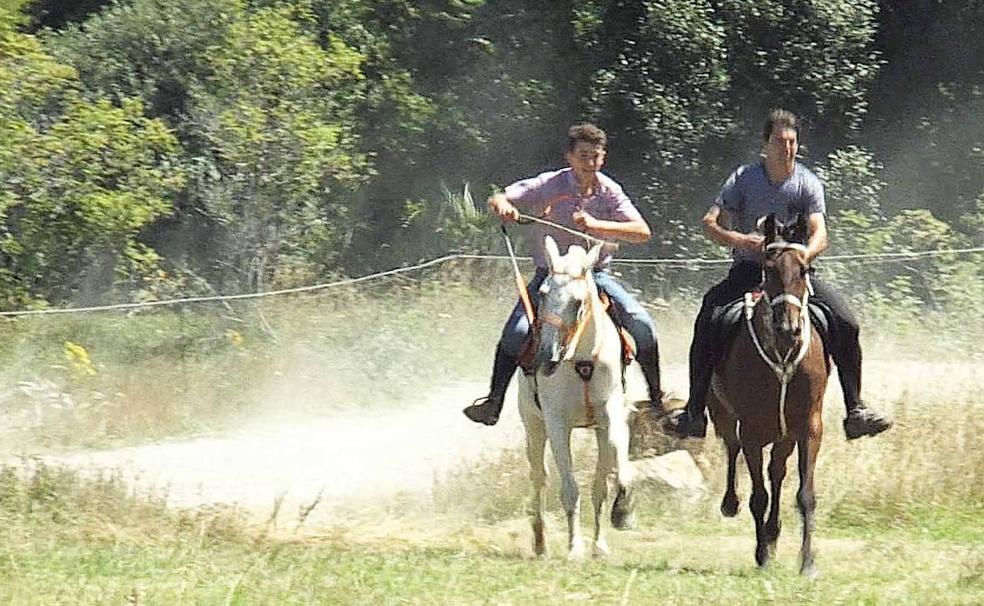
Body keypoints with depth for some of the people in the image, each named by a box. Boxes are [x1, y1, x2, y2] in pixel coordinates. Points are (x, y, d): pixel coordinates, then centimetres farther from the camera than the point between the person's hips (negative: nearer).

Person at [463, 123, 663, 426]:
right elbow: (498, 200, -11)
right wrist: (502, 206, -38)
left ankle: (656, 395, -1)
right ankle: (493, 402, -12)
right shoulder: (548, 186, -8)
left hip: (596, 273, 1)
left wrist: (596, 225, -27)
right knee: (516, 331, -24)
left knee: (641, 323, -18)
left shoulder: (610, 191, -4)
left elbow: (643, 232, -13)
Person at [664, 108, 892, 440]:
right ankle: (694, 411, -21)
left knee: (844, 322, -19)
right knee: (708, 319, -27)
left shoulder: (808, 184, -1)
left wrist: (801, 256, -33)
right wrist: (736, 239, -25)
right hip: (748, 270, -1)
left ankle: (855, 410, -10)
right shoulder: (743, 179, -1)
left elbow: (819, 235, -11)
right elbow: (709, 223, -3)